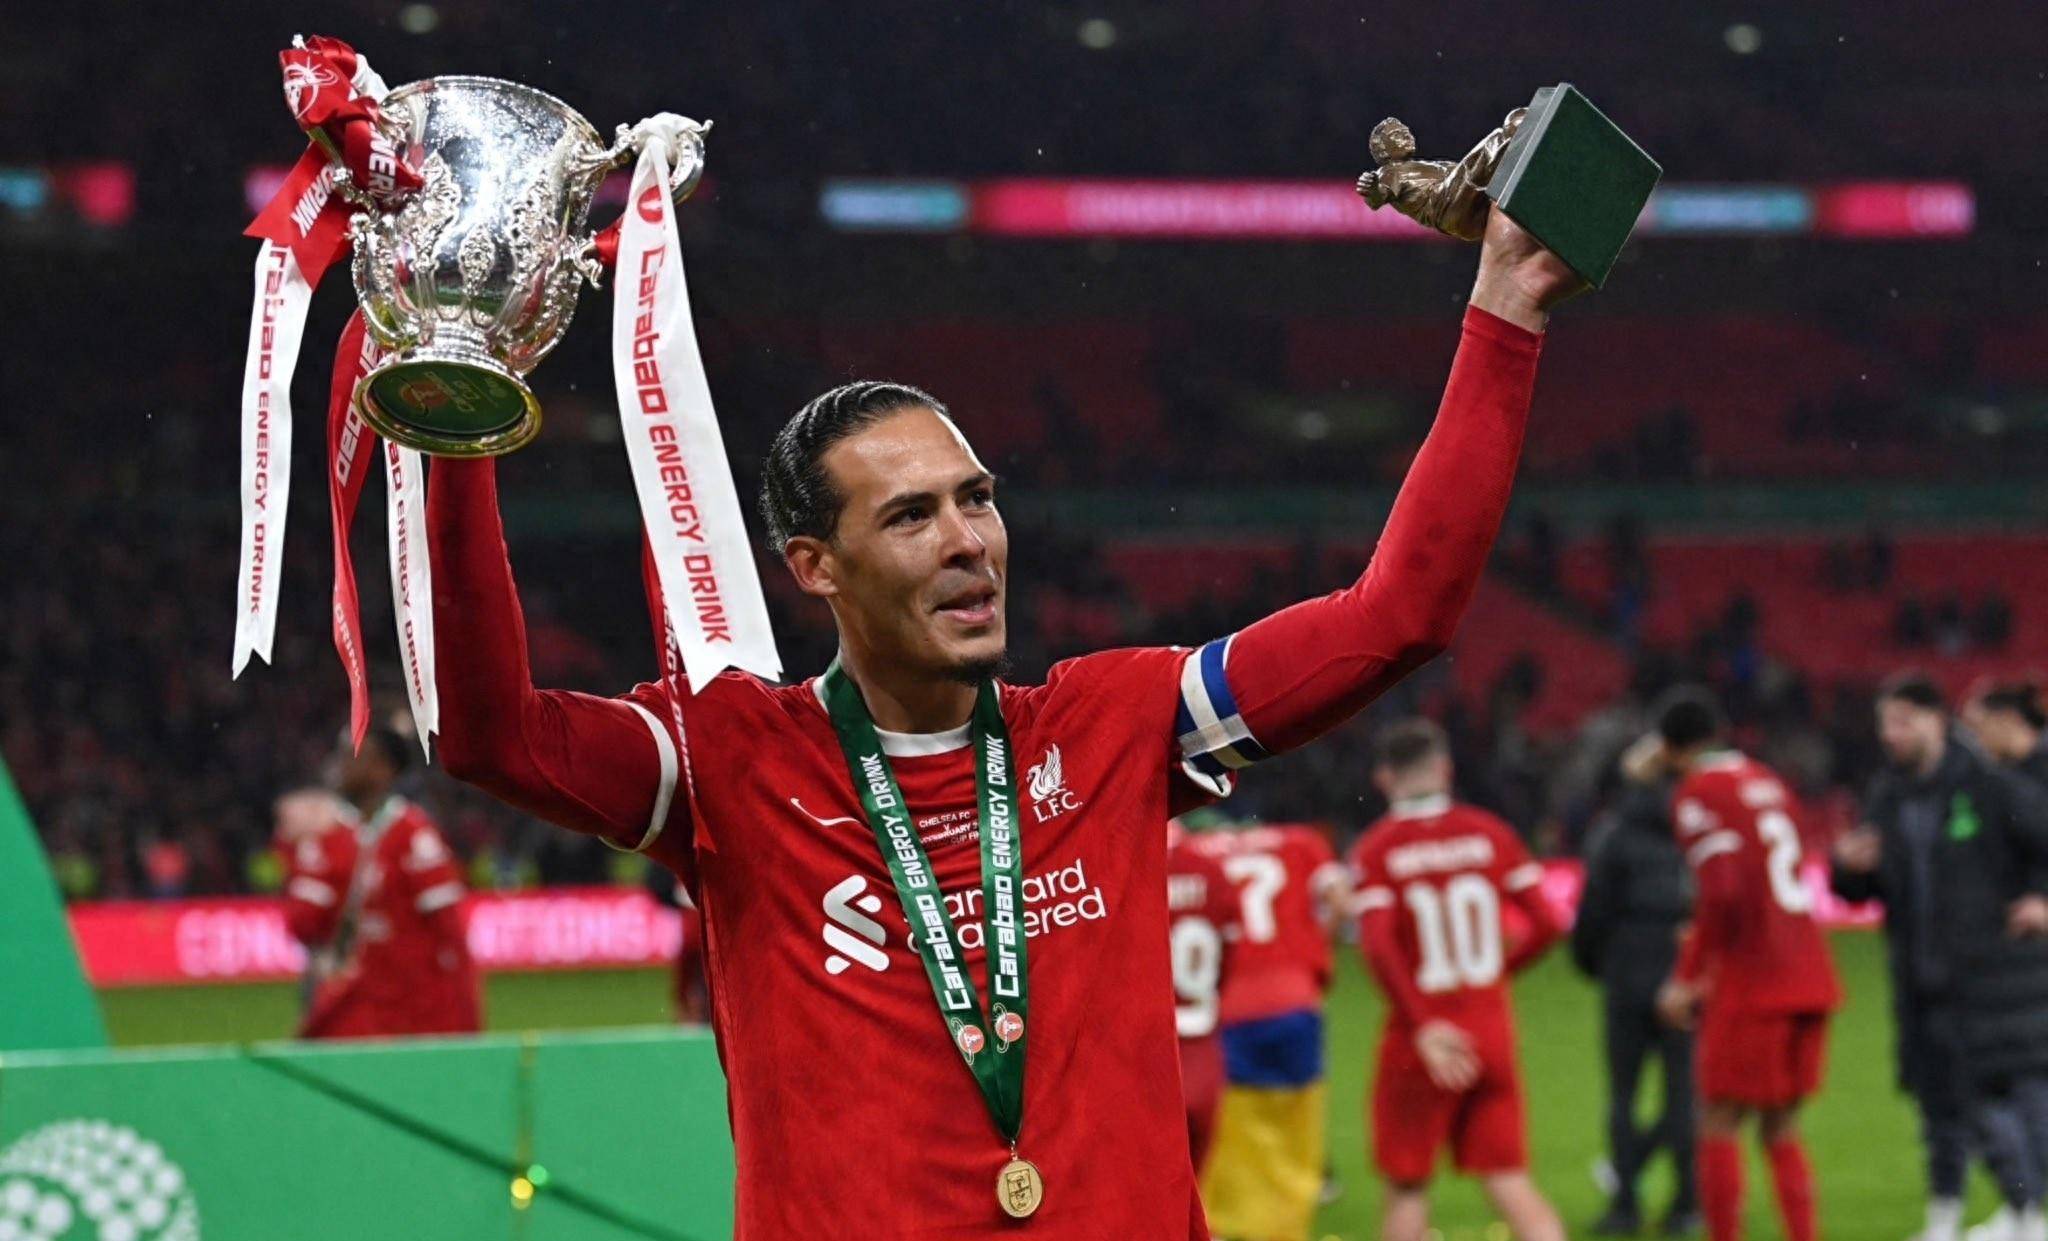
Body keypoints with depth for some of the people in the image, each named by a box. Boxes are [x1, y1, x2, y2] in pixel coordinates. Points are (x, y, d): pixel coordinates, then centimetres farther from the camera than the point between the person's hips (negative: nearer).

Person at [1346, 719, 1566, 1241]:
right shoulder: (1489, 833, 2)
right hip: (1492, 1030, 3)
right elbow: (1547, 922, 0)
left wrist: (1423, 1027, -18)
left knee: (1407, 1187, 10)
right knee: (1508, 1180, 4)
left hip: (1425, 1032, -3)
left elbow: (1379, 947, -19)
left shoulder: (1376, 849, -6)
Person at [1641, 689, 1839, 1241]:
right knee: (1781, 1132, 13)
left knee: (1719, 1128, 1)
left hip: (1751, 988, -7)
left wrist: (1688, 979, -9)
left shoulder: (1697, 793, -6)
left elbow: (1722, 893, -17)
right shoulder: (1769, 784, 16)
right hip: (1810, 978, 7)